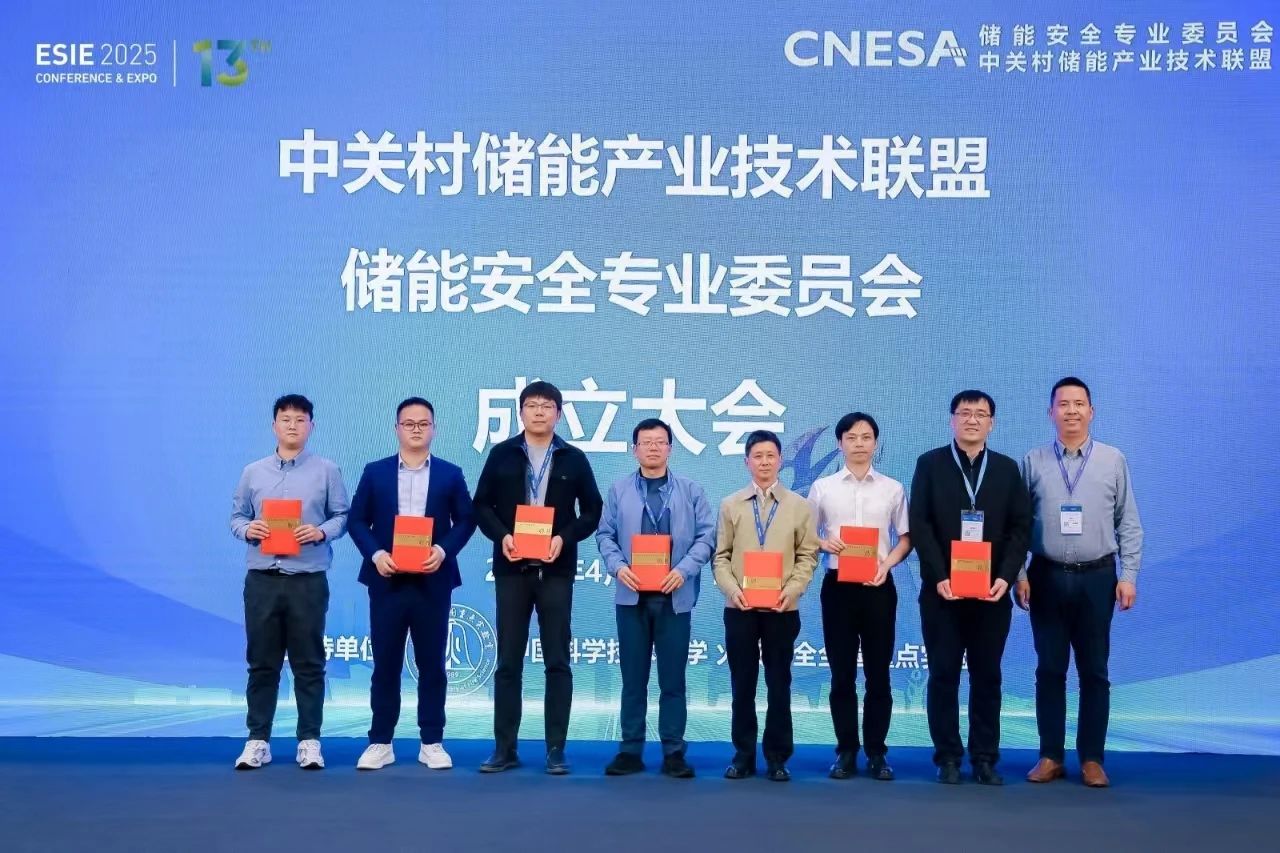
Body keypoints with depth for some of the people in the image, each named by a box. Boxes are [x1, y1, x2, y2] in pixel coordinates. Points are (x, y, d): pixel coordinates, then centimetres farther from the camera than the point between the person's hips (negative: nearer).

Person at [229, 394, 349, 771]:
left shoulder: (327, 471, 4)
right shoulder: (253, 472, 10)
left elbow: (342, 517, 3)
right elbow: (237, 517, 11)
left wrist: (321, 532, -16)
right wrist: (247, 529, -10)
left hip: (308, 580, -2)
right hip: (262, 579, 2)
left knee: (308, 663, 3)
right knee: (261, 662, 6)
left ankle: (309, 740, 11)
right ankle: (258, 740, 14)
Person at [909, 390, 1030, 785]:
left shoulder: (1007, 468, 9)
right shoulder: (930, 464, 3)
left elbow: (1020, 527, 4)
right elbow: (919, 526, -4)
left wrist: (1006, 576, -10)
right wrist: (939, 577, -14)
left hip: (992, 591, 2)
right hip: (942, 589, -1)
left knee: (987, 676, 5)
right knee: (943, 675, 2)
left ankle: (985, 758, 12)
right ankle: (948, 757, 10)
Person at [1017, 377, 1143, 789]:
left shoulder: (1113, 460, 3)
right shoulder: (1033, 462, 3)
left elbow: (1129, 524, 3)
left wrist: (1128, 575, -4)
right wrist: (1019, 574, -3)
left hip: (1097, 577, 0)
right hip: (1047, 577, 0)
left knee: (1094, 671, 5)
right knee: (1050, 669, 6)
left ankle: (1092, 758, 14)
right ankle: (1051, 756, 14)